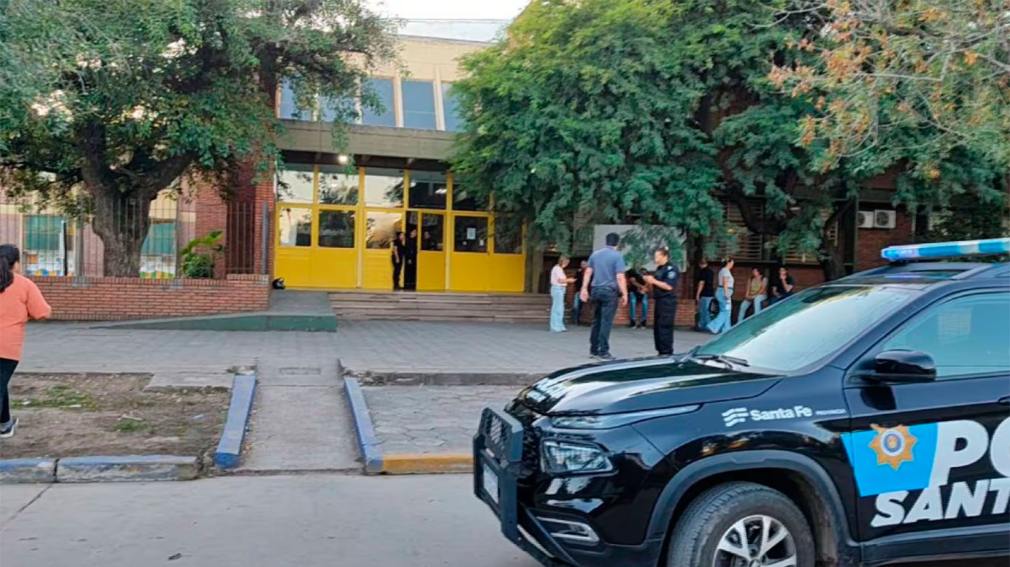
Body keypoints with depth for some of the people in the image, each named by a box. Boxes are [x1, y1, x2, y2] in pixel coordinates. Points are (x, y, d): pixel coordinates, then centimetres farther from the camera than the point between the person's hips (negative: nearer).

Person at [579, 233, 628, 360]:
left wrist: (584, 289, 14)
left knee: (596, 321, 12)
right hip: (610, 291, -6)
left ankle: (594, 349, 16)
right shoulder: (617, 256, -8)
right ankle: (603, 352, -4)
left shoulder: (595, 254, 10)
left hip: (596, 290, 6)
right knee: (606, 322, -4)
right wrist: (624, 294, -8)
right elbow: (620, 277, -13)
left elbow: (588, 272, 11)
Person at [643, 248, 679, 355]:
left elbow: (669, 286, -20)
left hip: (667, 303, -10)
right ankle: (661, 351, 18)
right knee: (657, 327, 11)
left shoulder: (671, 269, -10)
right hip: (659, 301, 10)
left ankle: (666, 352, -8)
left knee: (665, 327, -11)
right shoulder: (659, 269, 18)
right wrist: (649, 282, 4)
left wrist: (654, 281, -16)